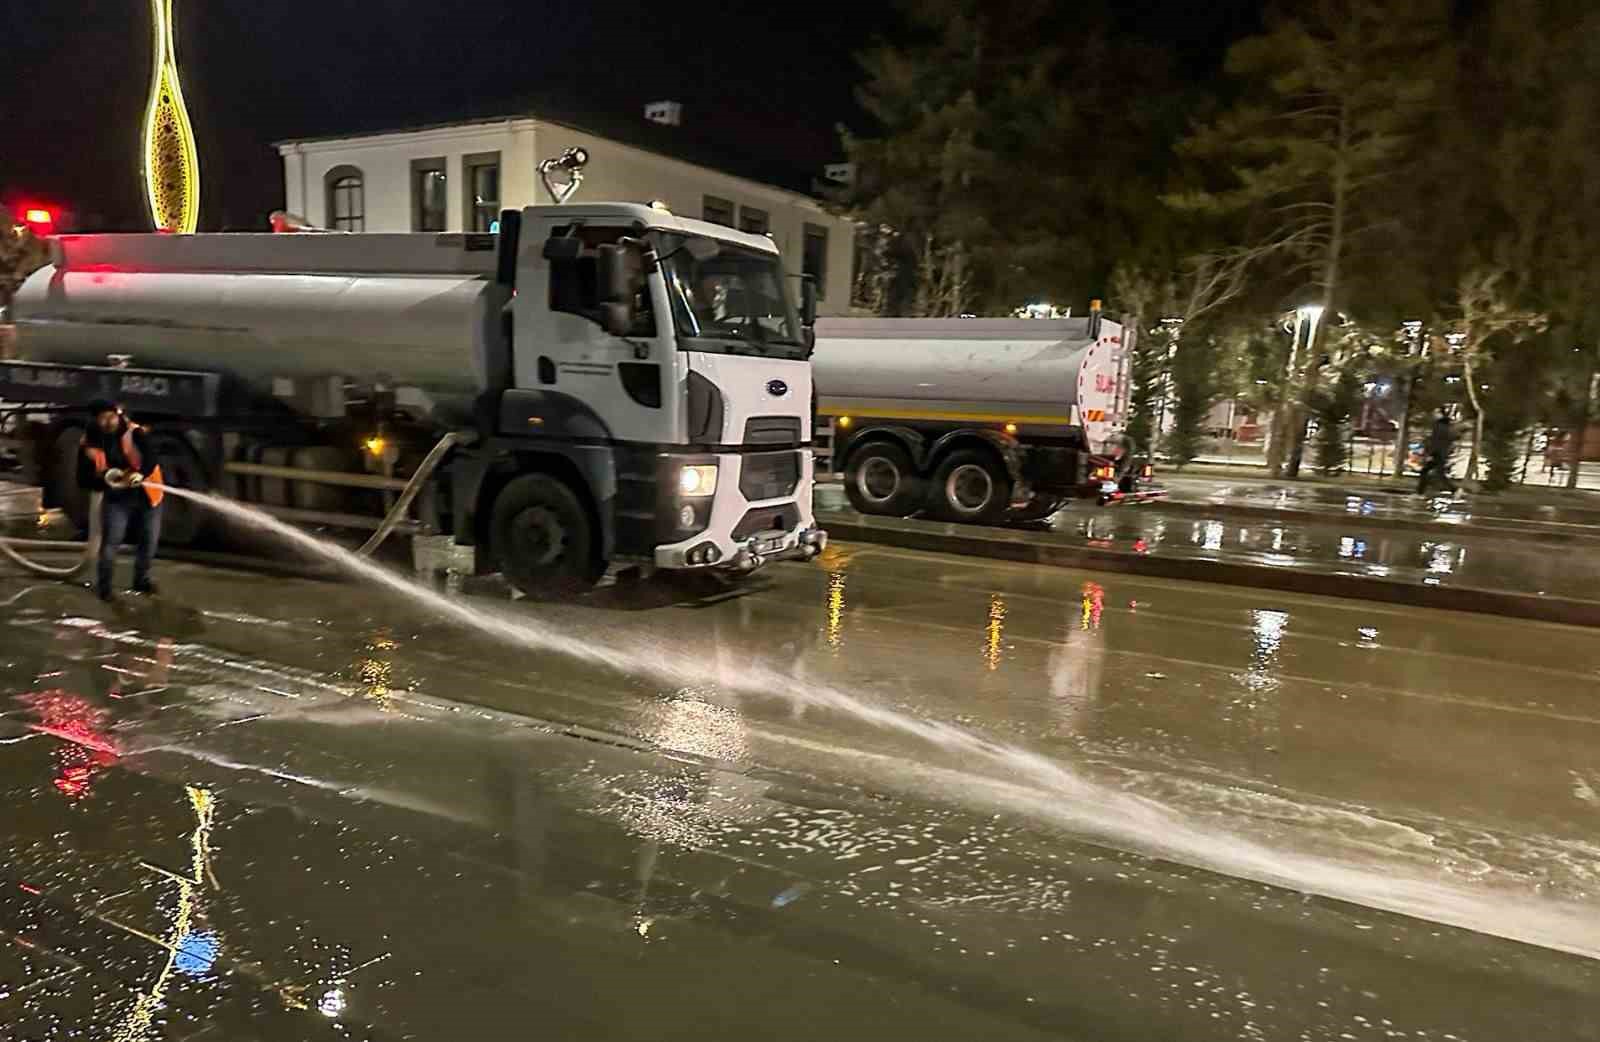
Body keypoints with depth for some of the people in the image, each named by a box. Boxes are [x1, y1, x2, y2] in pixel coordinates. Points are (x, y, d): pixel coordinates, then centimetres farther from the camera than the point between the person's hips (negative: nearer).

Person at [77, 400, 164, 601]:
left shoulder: (135, 433, -12)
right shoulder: (89, 445, -7)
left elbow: (151, 459, -23)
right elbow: (83, 479, -5)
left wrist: (139, 474, -43)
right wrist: (105, 478, -24)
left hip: (146, 494, 0)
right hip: (116, 498, 0)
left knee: (149, 540, 11)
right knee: (110, 541, -10)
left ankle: (141, 579, 31)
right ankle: (103, 585, 6)